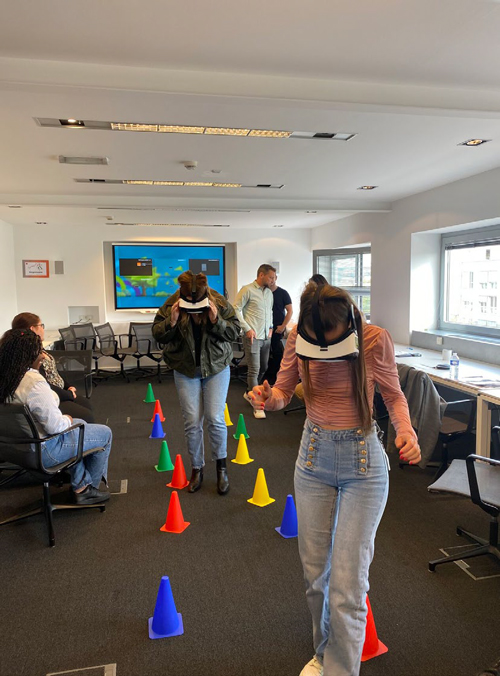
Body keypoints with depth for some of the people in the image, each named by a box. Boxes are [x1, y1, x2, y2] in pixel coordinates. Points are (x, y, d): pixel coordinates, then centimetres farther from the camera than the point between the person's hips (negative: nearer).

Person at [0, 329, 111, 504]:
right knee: (104, 434, 8)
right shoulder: (34, 382, -30)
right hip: (42, 451, -9)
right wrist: (68, 420, -6)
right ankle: (89, 488, 28)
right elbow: (55, 426, -27)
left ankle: (80, 486, 31)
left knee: (81, 424, 29)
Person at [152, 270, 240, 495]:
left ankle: (221, 467, 17)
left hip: (216, 367, -1)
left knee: (215, 419, -5)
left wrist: (216, 321, -25)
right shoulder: (171, 305, -11)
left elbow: (234, 332, -7)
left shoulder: (220, 303, -11)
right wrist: (172, 322, -24)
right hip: (186, 370, 1)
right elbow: (157, 334, -5)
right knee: (192, 422, 2)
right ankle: (197, 468, 22)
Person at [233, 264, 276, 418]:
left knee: (263, 368, 16)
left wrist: (270, 327, 13)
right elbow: (236, 309, -10)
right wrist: (247, 328, -13)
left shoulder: (269, 292, 15)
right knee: (254, 370, -7)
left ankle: (249, 393, 36)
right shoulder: (247, 290, -8)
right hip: (253, 336, -8)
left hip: (266, 337, 8)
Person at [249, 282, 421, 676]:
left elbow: (394, 395, -1)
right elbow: (284, 391, 1)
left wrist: (406, 430, -20)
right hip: (314, 457, 3)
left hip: (363, 464, -3)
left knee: (348, 584, -4)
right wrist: (269, 399, -22)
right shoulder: (298, 338, -9)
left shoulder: (375, 340, -16)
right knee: (315, 573, 16)